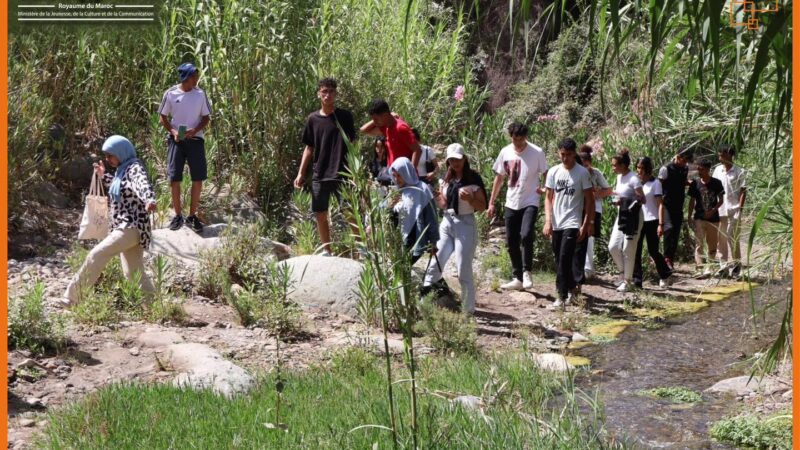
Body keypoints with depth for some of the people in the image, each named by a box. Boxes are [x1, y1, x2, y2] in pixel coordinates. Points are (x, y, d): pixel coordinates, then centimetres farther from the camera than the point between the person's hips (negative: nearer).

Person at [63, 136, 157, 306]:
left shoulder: (134, 168, -12)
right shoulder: (121, 169, 17)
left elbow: (143, 184, -35)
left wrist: (149, 200, -55)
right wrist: (104, 175, 26)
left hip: (132, 227, -11)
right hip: (124, 227, 11)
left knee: (97, 255, -18)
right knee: (133, 273, 10)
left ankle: (73, 296, -15)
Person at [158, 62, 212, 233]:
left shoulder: (200, 94, 1)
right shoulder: (170, 94, -3)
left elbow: (206, 118, 6)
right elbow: (163, 117, 5)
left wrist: (195, 130, -11)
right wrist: (173, 131, -12)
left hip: (195, 139, 1)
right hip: (176, 140, -1)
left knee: (198, 178, -2)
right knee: (174, 177, -2)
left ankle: (192, 216, 10)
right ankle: (178, 215, 11)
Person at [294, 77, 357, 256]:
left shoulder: (345, 116, 0)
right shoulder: (313, 119, 6)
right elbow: (309, 148, 11)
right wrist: (301, 173, 5)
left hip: (342, 175, -3)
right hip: (319, 176, 3)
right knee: (320, 215, 8)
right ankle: (326, 251, 21)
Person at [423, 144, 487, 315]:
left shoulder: (473, 179, -8)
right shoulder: (447, 179, 9)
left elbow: (482, 207, -7)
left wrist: (470, 198, -24)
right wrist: (436, 197, -4)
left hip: (465, 225, -5)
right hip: (446, 224, 5)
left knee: (464, 270, -2)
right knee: (434, 264, 1)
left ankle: (468, 309, 8)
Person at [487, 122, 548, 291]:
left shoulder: (537, 153, -9)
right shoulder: (505, 152, 2)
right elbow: (499, 178, 11)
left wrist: (545, 189, -21)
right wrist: (491, 203, 11)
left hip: (530, 202, -5)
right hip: (511, 204, 5)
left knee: (526, 235, -25)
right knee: (511, 242, 7)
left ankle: (526, 272, -7)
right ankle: (518, 278, 19)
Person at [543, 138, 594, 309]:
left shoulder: (582, 173, -5)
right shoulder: (553, 172, 5)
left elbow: (589, 200, -3)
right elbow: (548, 198, 8)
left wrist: (586, 225, -9)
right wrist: (548, 221, -3)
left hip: (572, 223, -5)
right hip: (556, 224, 5)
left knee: (564, 259, -14)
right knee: (560, 260, 11)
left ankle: (562, 296, -12)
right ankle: (571, 289, 27)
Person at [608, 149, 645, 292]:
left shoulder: (633, 179, -15)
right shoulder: (619, 177, 10)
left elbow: (642, 199, -18)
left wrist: (624, 201, -25)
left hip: (632, 218, -8)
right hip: (621, 216, 8)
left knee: (628, 250, -2)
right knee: (613, 246, 2)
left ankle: (627, 281, 8)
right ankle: (623, 272, 19)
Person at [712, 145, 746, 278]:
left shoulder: (739, 172, -4)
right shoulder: (717, 170, 8)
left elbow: (743, 191, -4)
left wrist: (740, 208, -11)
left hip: (733, 209, -4)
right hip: (720, 210, 4)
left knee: (732, 237, -5)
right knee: (721, 238, 6)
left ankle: (736, 264, 6)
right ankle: (723, 265, 14)